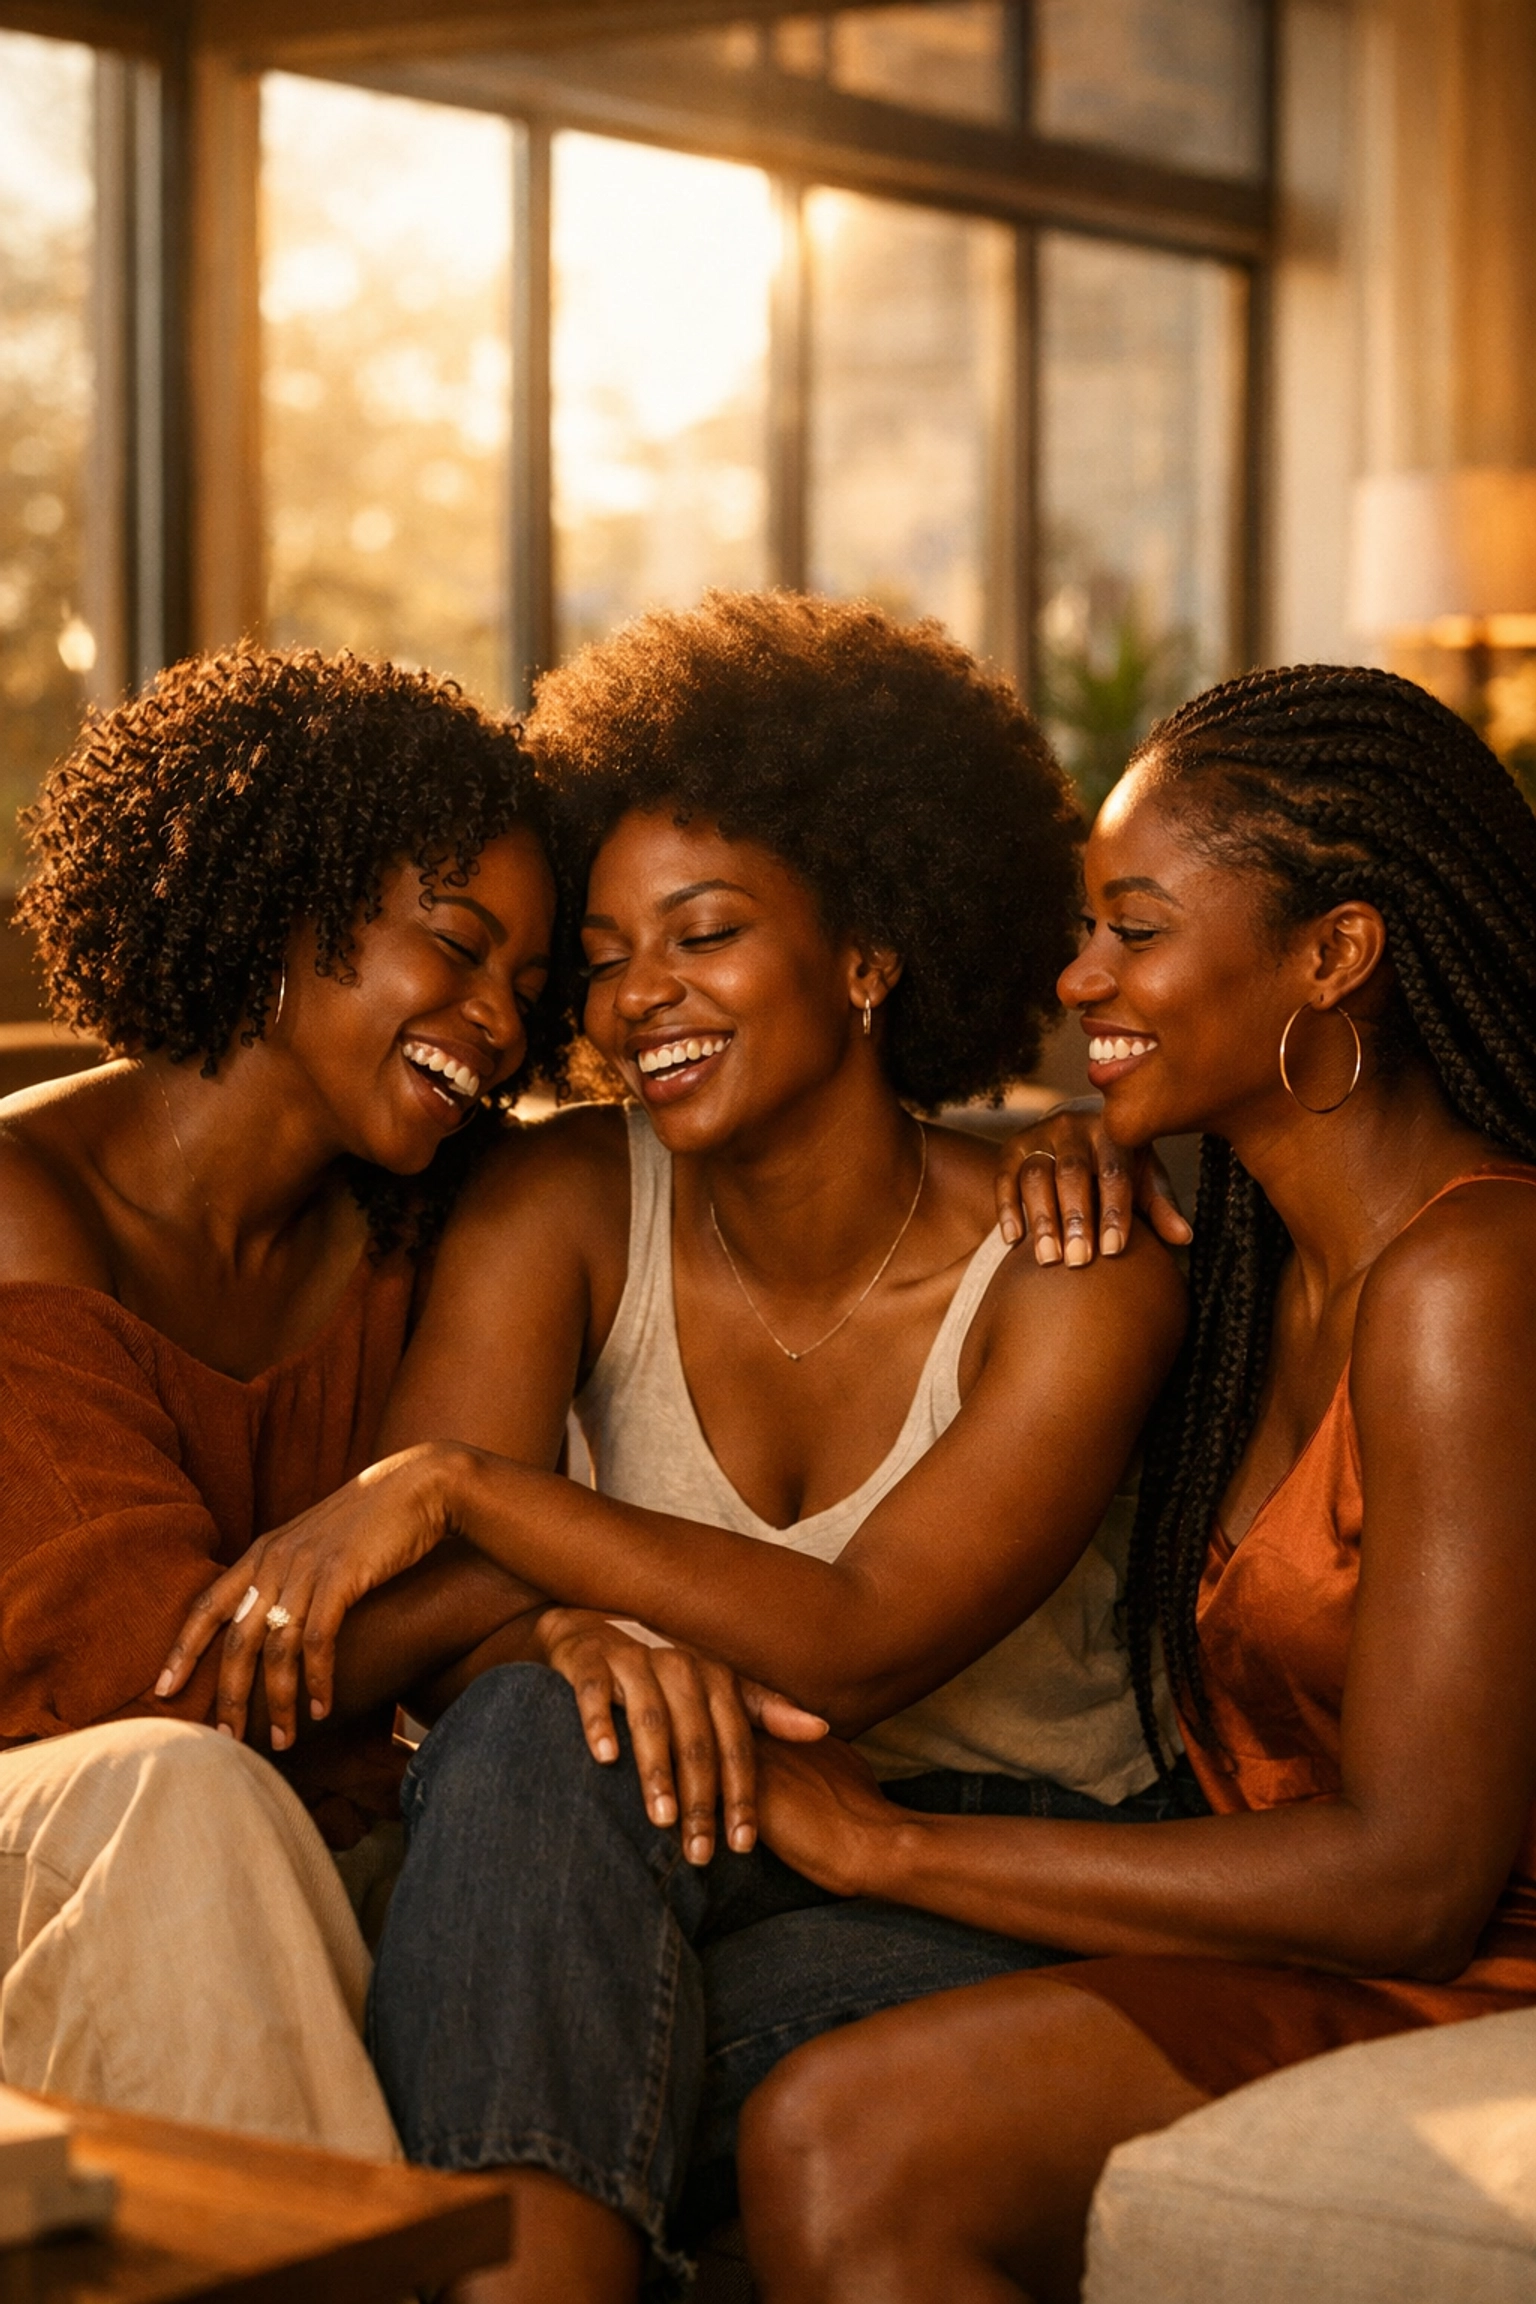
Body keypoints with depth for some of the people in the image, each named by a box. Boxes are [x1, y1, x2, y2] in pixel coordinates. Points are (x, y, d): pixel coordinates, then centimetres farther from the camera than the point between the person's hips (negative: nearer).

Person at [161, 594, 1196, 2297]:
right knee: (531, 1729, -33)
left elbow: (857, 1645, -23)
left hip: (1007, 1871, -2)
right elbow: (385, 1586, -12)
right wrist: (579, 1625, -36)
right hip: (700, 1842, 3)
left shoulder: (1076, 1279, -11)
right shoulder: (560, 1213, -3)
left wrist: (454, 1486, -30)